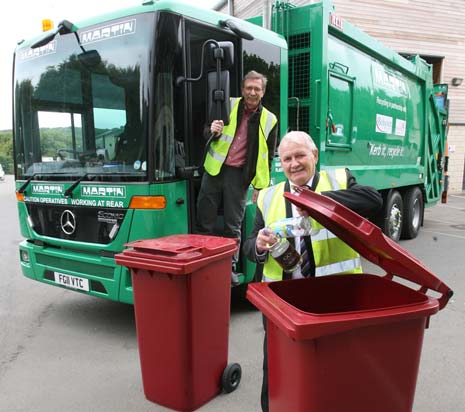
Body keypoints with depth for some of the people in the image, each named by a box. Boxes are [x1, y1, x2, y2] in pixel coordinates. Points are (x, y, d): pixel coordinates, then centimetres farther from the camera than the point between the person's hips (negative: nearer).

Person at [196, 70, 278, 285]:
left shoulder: (269, 120, 3)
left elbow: (267, 157, 7)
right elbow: (207, 133, 10)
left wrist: (259, 187, 3)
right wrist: (213, 132, -15)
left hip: (239, 176, -1)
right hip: (214, 170, 1)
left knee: (233, 226, 5)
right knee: (204, 221, 4)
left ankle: (230, 268, 18)